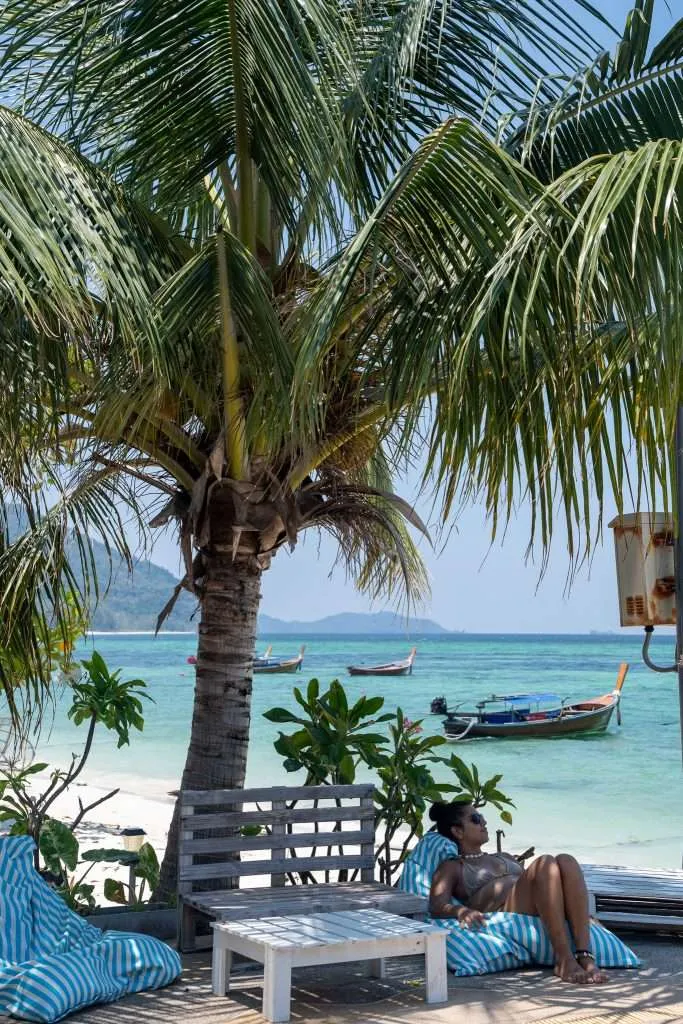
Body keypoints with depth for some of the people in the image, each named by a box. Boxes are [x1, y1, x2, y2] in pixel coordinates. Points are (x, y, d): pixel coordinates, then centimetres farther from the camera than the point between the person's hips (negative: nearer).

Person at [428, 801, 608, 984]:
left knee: (565, 861, -24)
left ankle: (584, 956, -37)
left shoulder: (505, 857, 38)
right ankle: (564, 960, -38)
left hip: (539, 913, 6)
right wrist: (460, 910, -21)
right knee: (545, 863, -29)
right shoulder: (452, 867, 19)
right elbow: (436, 907, 2)